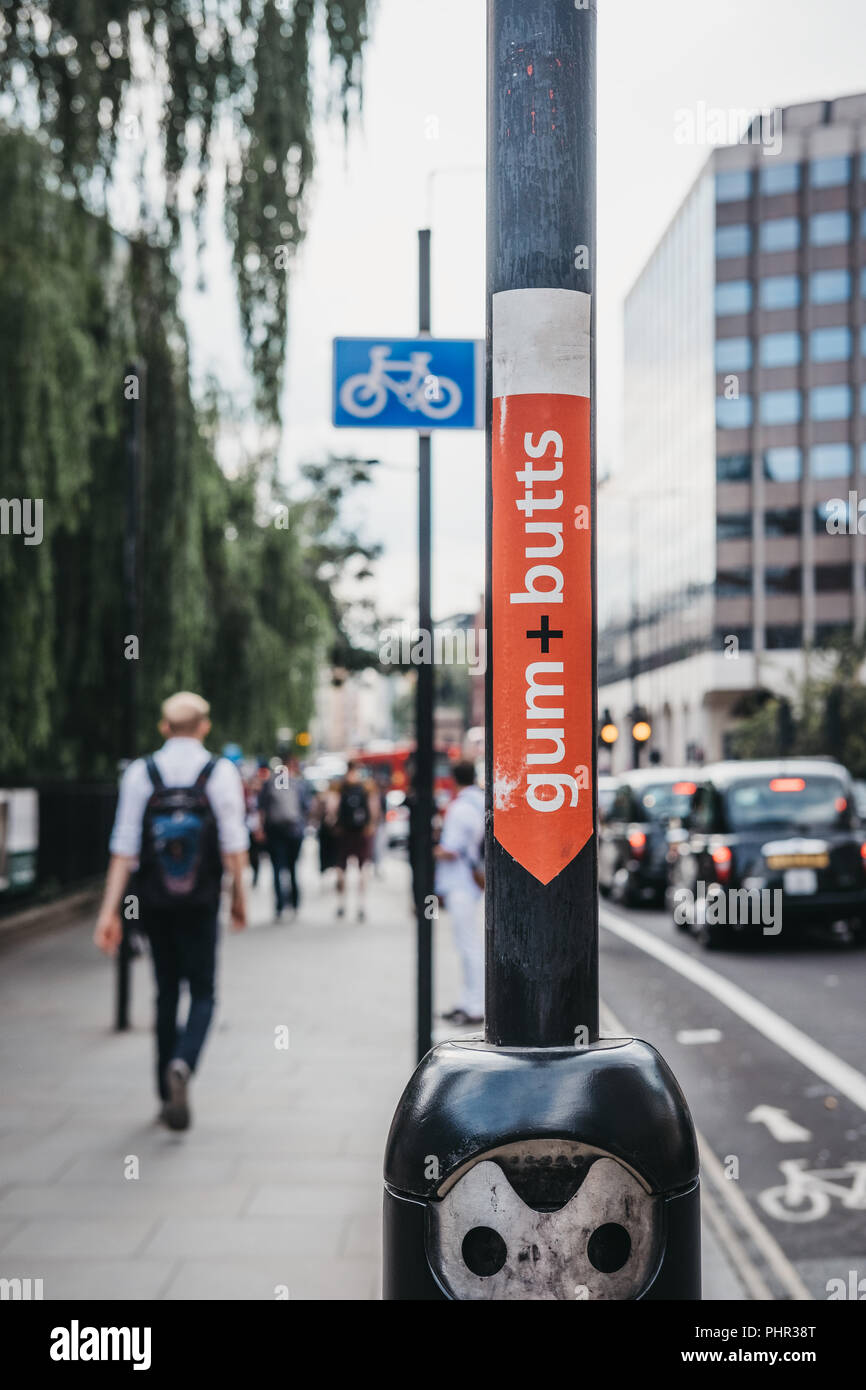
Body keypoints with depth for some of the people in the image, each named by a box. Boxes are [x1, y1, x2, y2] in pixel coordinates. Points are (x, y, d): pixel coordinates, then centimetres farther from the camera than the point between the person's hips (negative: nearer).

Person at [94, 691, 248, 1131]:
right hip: (200, 902, -2)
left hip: (154, 901, 2)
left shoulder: (139, 773, -2)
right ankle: (182, 1064, -19)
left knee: (166, 992, 15)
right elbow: (234, 846, -7)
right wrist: (239, 896, 5)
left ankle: (167, 1095, 21)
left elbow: (124, 850, -5)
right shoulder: (221, 772, -6)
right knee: (203, 992, 9)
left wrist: (109, 911, -4)